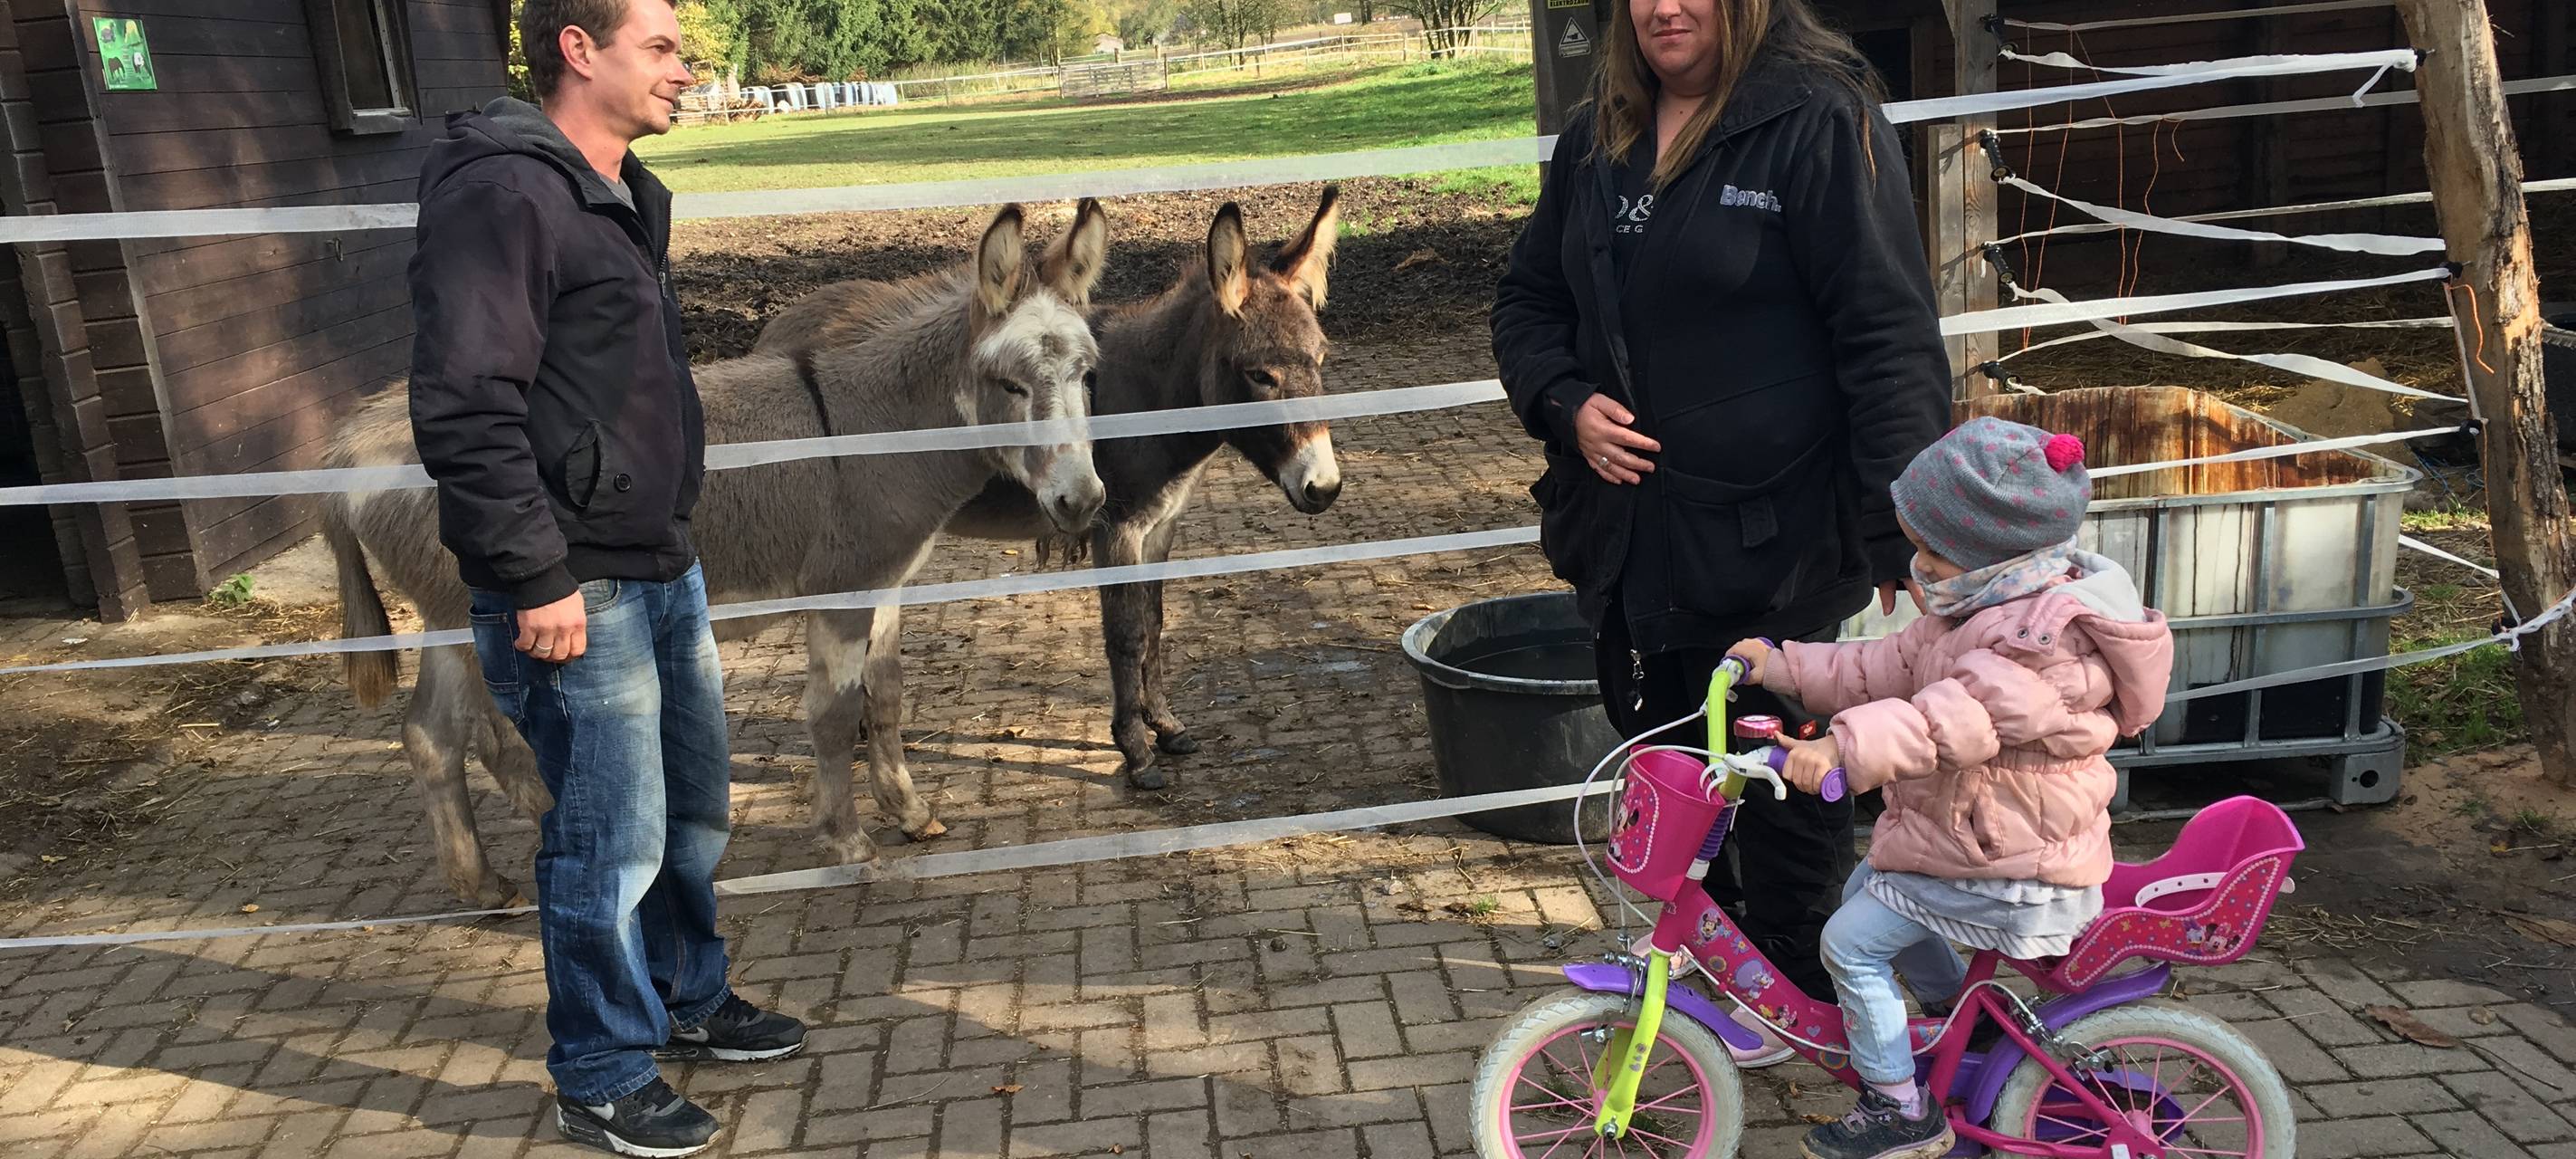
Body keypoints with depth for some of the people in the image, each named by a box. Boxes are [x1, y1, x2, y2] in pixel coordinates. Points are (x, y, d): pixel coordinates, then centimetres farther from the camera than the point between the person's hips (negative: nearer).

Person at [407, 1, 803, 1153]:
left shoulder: (625, 196, 13)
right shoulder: (504, 192, -17)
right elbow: (463, 404, -23)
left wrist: (669, 540, 19)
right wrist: (538, 579, -22)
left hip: (663, 567, 10)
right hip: (577, 591, -10)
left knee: (694, 801, 20)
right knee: (613, 840, 0)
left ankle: (686, 998, 40)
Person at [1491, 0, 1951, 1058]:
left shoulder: (1821, 122, -11)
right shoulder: (1596, 140, 9)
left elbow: (1889, 335, -15)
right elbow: (1527, 301, 17)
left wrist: (1903, 532, -20)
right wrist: (1567, 403, -4)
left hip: (1769, 534, -6)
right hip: (1625, 527, 6)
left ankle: (1795, 990, 28)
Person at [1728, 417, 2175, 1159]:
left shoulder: (2048, 635, -26)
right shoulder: (1987, 609, 8)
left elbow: (1964, 714, -41)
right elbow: (1891, 668, 10)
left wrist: (1848, 746, -51)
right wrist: (1778, 664, 5)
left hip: (2014, 869, -11)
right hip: (1989, 834, 11)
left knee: (1851, 940, -9)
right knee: (1867, 889, 23)